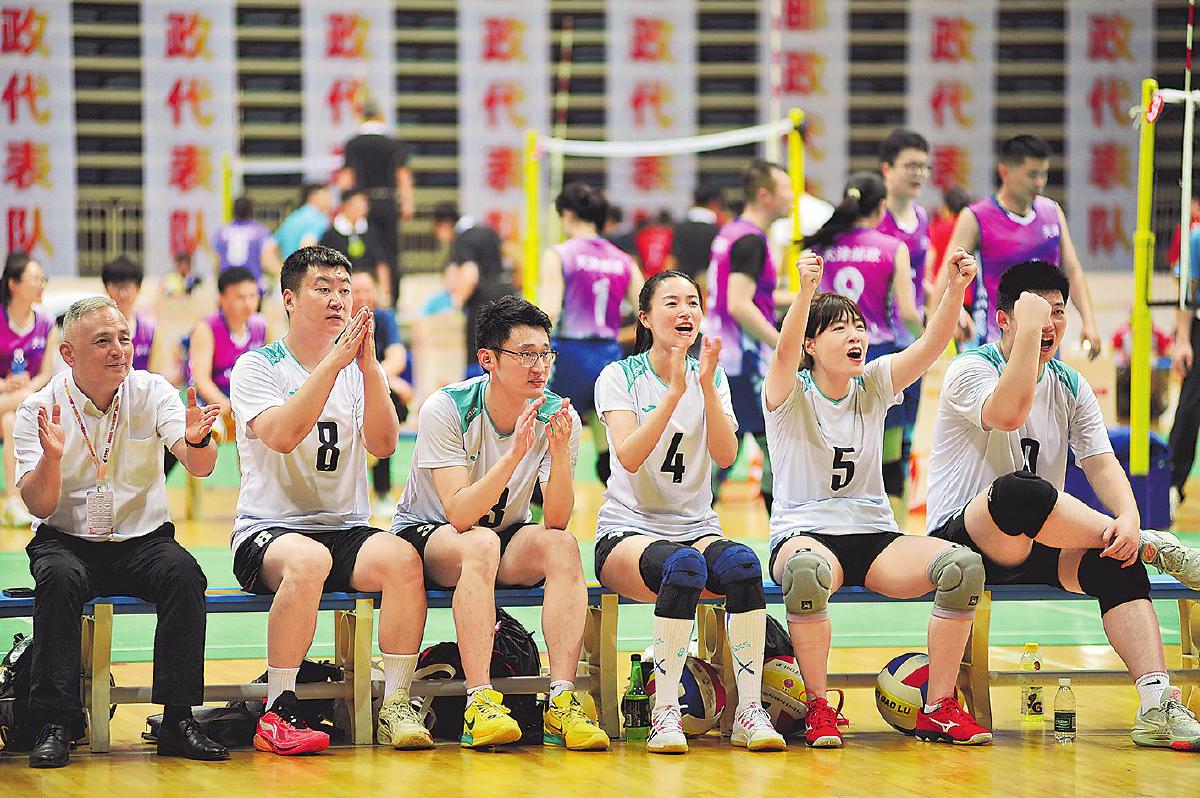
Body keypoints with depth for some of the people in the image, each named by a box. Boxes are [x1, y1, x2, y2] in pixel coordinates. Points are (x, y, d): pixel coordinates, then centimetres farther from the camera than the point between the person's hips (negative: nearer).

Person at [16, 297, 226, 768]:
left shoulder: (152, 392, 1)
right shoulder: (38, 410, -3)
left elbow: (200, 467, -11)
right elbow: (40, 506, -12)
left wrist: (197, 441, -36)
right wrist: (52, 456, -32)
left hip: (142, 539, 1)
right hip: (66, 539, -1)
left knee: (184, 574, -30)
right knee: (59, 578, -34)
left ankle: (178, 719, -25)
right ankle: (55, 723, -30)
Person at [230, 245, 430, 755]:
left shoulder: (357, 370, 13)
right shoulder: (257, 368, 1)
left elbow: (383, 444, -3)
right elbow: (281, 435, -19)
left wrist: (369, 366, -14)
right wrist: (333, 363, -20)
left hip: (347, 530, 4)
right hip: (267, 531, -4)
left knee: (401, 558, -28)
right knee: (308, 560, -38)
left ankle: (395, 709, -21)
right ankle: (278, 714, -29)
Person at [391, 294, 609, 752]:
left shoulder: (558, 416, -11)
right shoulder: (445, 410, -22)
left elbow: (556, 520, -19)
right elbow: (460, 514, -30)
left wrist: (560, 452, -35)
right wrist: (515, 454, -41)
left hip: (506, 536, 4)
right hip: (426, 534, -4)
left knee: (562, 545, -27)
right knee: (480, 544, -36)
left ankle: (561, 702, -34)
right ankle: (480, 704, -42)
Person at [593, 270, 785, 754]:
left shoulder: (711, 377, 11)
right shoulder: (619, 377, 0)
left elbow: (725, 456, -6)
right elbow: (629, 456, -17)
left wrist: (707, 386, -17)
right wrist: (675, 391, -23)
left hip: (697, 528, 3)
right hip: (628, 532, -3)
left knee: (742, 563, -32)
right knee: (683, 565, -38)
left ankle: (750, 712, -28)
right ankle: (665, 714, -33)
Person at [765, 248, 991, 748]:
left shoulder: (874, 387, 10)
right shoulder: (790, 393, -1)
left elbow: (931, 345, -4)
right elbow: (785, 351, -24)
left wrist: (956, 289, -23)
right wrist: (806, 291, -42)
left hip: (875, 537, 4)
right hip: (805, 532, -4)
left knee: (963, 564, -25)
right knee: (806, 570, -43)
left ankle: (939, 708, -16)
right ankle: (817, 708, -26)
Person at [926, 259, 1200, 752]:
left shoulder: (1070, 387, 12)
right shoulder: (971, 370, -7)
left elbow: (1101, 464, 1)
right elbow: (1009, 413, -30)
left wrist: (1128, 518, -20)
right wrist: (1028, 329, -25)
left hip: (1035, 553, 6)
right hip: (960, 542, -6)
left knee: (1115, 561, -26)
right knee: (1019, 492, -39)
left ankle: (1157, 706, -36)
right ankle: (1154, 547, -22)